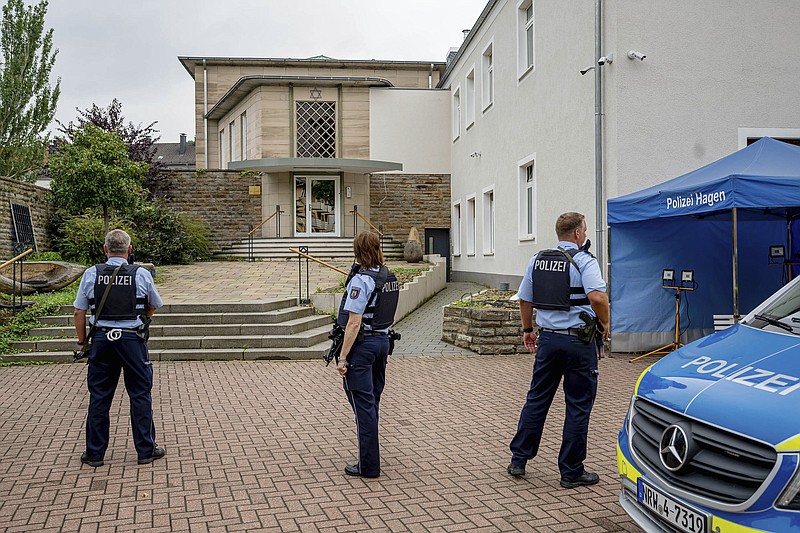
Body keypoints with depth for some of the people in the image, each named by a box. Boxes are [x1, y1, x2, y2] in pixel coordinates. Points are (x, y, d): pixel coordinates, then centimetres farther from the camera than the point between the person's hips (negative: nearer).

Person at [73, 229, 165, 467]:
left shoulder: (91, 274, -1)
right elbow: (153, 308, 9)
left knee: (98, 397, 10)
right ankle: (146, 450, 14)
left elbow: (79, 312, 2)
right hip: (133, 340, -2)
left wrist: (82, 341, 13)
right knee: (140, 395, 7)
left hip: (101, 339, 2)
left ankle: (94, 453, 18)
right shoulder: (142, 274, -5)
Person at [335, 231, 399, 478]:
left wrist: (343, 357, -19)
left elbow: (354, 323, -22)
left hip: (362, 344, -8)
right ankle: (369, 457, 30)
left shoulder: (361, 281, -18)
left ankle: (369, 465, 4)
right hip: (382, 340, 8)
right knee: (372, 401, 18)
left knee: (363, 404, -2)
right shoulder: (389, 277, 6)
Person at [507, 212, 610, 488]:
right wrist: (604, 323, -7)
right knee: (578, 407, 5)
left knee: (536, 400, 14)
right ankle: (571, 472, 12)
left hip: (547, 338, 5)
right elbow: (597, 297, -25)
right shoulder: (584, 261, -10)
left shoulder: (537, 260, 8)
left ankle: (518, 460, 19)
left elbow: (524, 299, 13)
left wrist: (527, 330, 25)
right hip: (578, 341, -5)